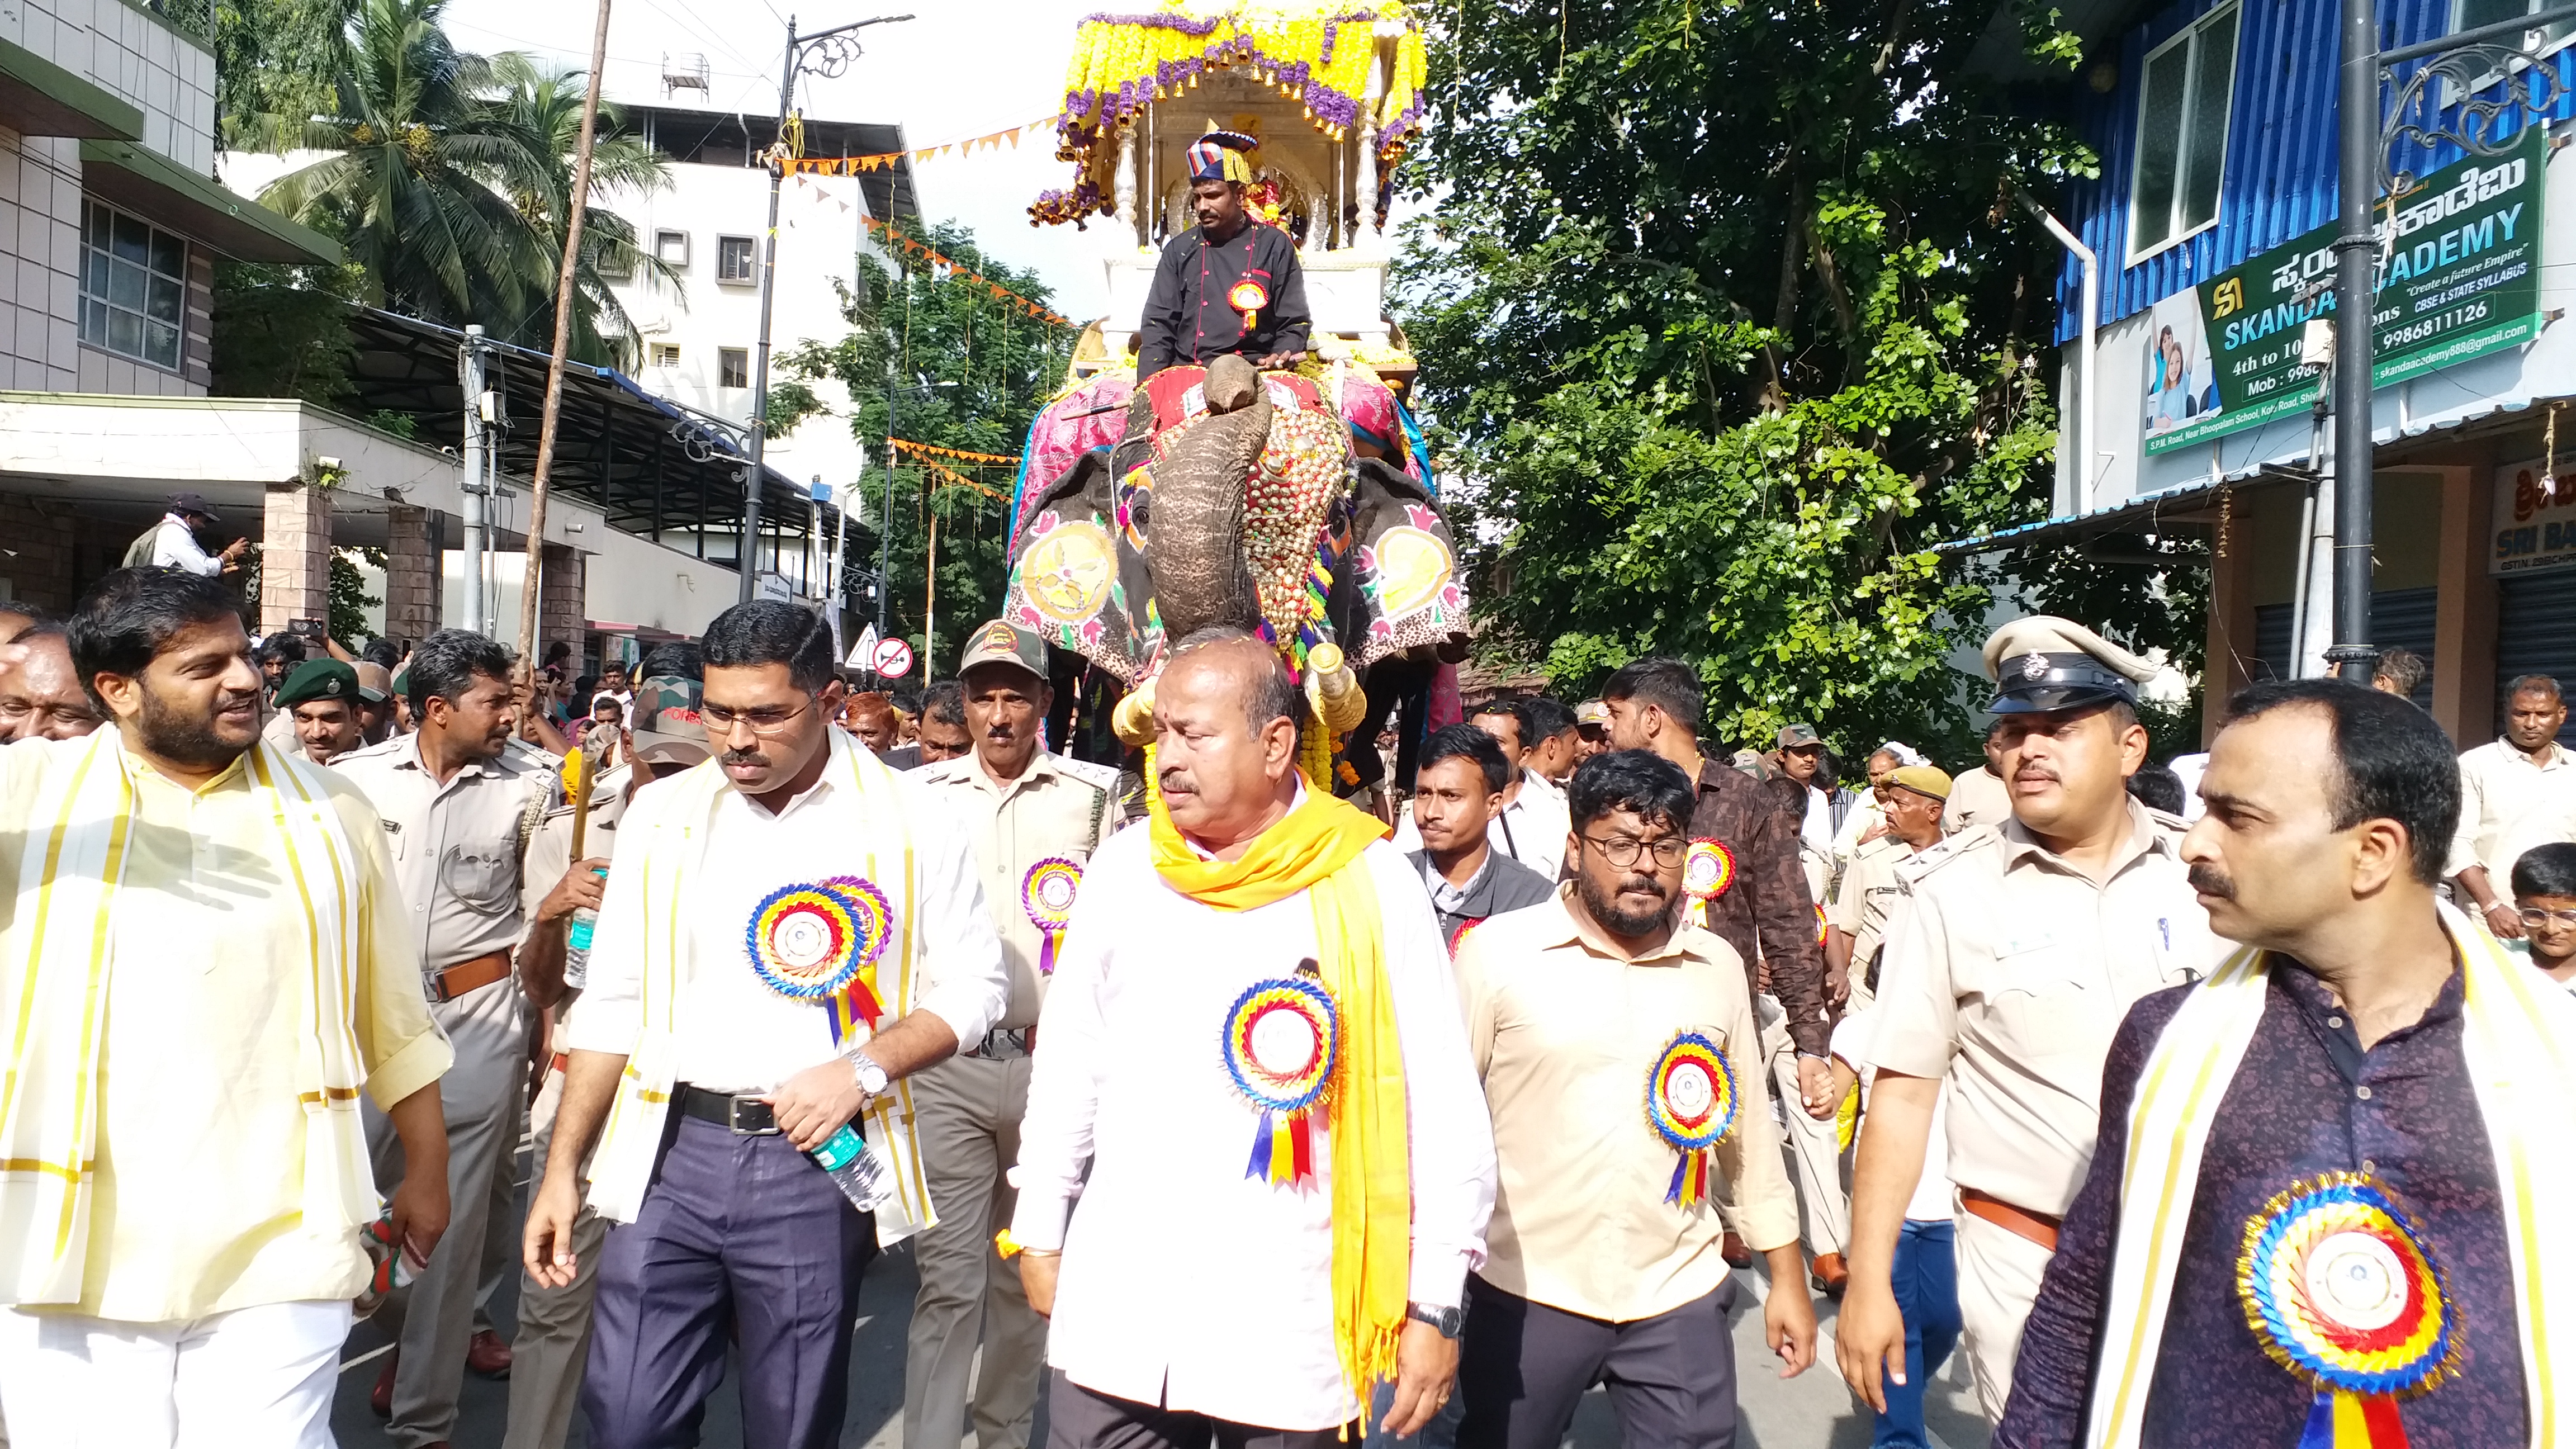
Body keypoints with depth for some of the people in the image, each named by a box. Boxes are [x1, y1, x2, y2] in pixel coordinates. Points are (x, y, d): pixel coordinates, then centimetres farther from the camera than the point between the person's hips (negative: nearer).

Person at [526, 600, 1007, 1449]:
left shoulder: (909, 825, -4)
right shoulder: (662, 816, 5)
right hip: (668, 1152, 2)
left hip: (815, 1160, -2)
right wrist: (561, 1171, 8)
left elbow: (973, 986, 0)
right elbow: (612, 1005, 10)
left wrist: (862, 1069, -15)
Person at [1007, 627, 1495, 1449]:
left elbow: (1442, 1110, -7)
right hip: (1116, 1309, 3)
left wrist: (1436, 1304, -6)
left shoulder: (1370, 885, -9)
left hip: (1291, 1326, -2)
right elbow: (1069, 1068, 10)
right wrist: (1041, 1232, 14)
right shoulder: (1122, 870, 1)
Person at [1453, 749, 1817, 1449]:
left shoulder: (1719, 967, 3)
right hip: (1527, 1293, -2)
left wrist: (1786, 1275, 12)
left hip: (1681, 1297, 2)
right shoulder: (1496, 950, -9)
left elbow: (1749, 1126, 11)